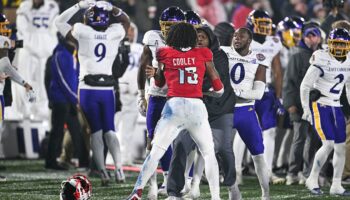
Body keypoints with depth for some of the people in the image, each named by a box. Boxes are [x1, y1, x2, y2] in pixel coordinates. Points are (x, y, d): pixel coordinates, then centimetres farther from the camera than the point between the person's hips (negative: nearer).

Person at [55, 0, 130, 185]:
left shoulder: (83, 33, -6)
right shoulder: (114, 34, 0)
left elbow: (59, 22, 10)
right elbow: (126, 20, 24)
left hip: (88, 90, -2)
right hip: (107, 89, 2)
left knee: (96, 131, 5)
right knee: (109, 130, 11)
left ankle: (103, 172, 0)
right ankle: (119, 168, -3)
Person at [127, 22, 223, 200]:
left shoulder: (165, 54, 10)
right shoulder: (203, 54, 11)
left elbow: (159, 83, 24)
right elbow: (218, 89, 15)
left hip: (174, 105, -1)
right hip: (197, 106, 1)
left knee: (155, 152, 2)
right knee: (209, 154, 15)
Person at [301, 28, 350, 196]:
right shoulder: (322, 60, -15)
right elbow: (305, 86, -12)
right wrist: (306, 109, -14)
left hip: (335, 107, 7)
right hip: (319, 105, -7)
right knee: (328, 144, -16)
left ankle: (336, 186, 13)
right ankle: (312, 180, -1)